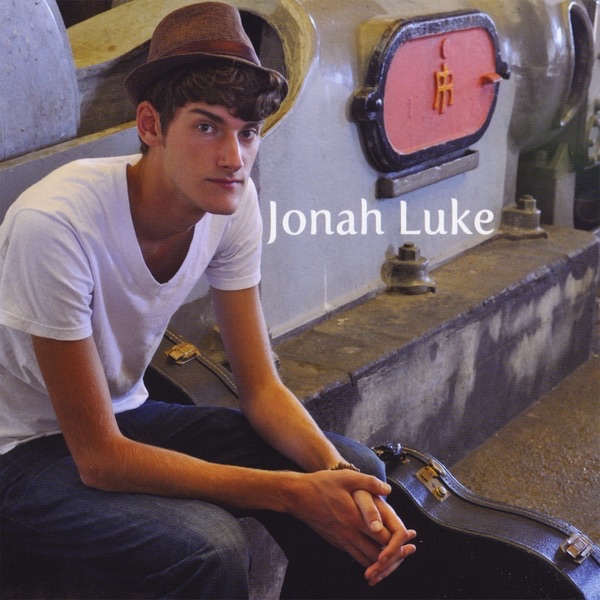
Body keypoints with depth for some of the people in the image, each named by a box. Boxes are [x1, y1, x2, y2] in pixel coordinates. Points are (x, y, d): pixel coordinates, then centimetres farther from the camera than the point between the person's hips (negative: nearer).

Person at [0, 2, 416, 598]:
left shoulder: (232, 200, -11)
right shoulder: (56, 223, -31)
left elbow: (260, 386, -6)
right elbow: (98, 458, -27)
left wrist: (338, 474, -26)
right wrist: (294, 492, -31)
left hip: (127, 414, 6)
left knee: (355, 472, -8)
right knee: (209, 549, -32)